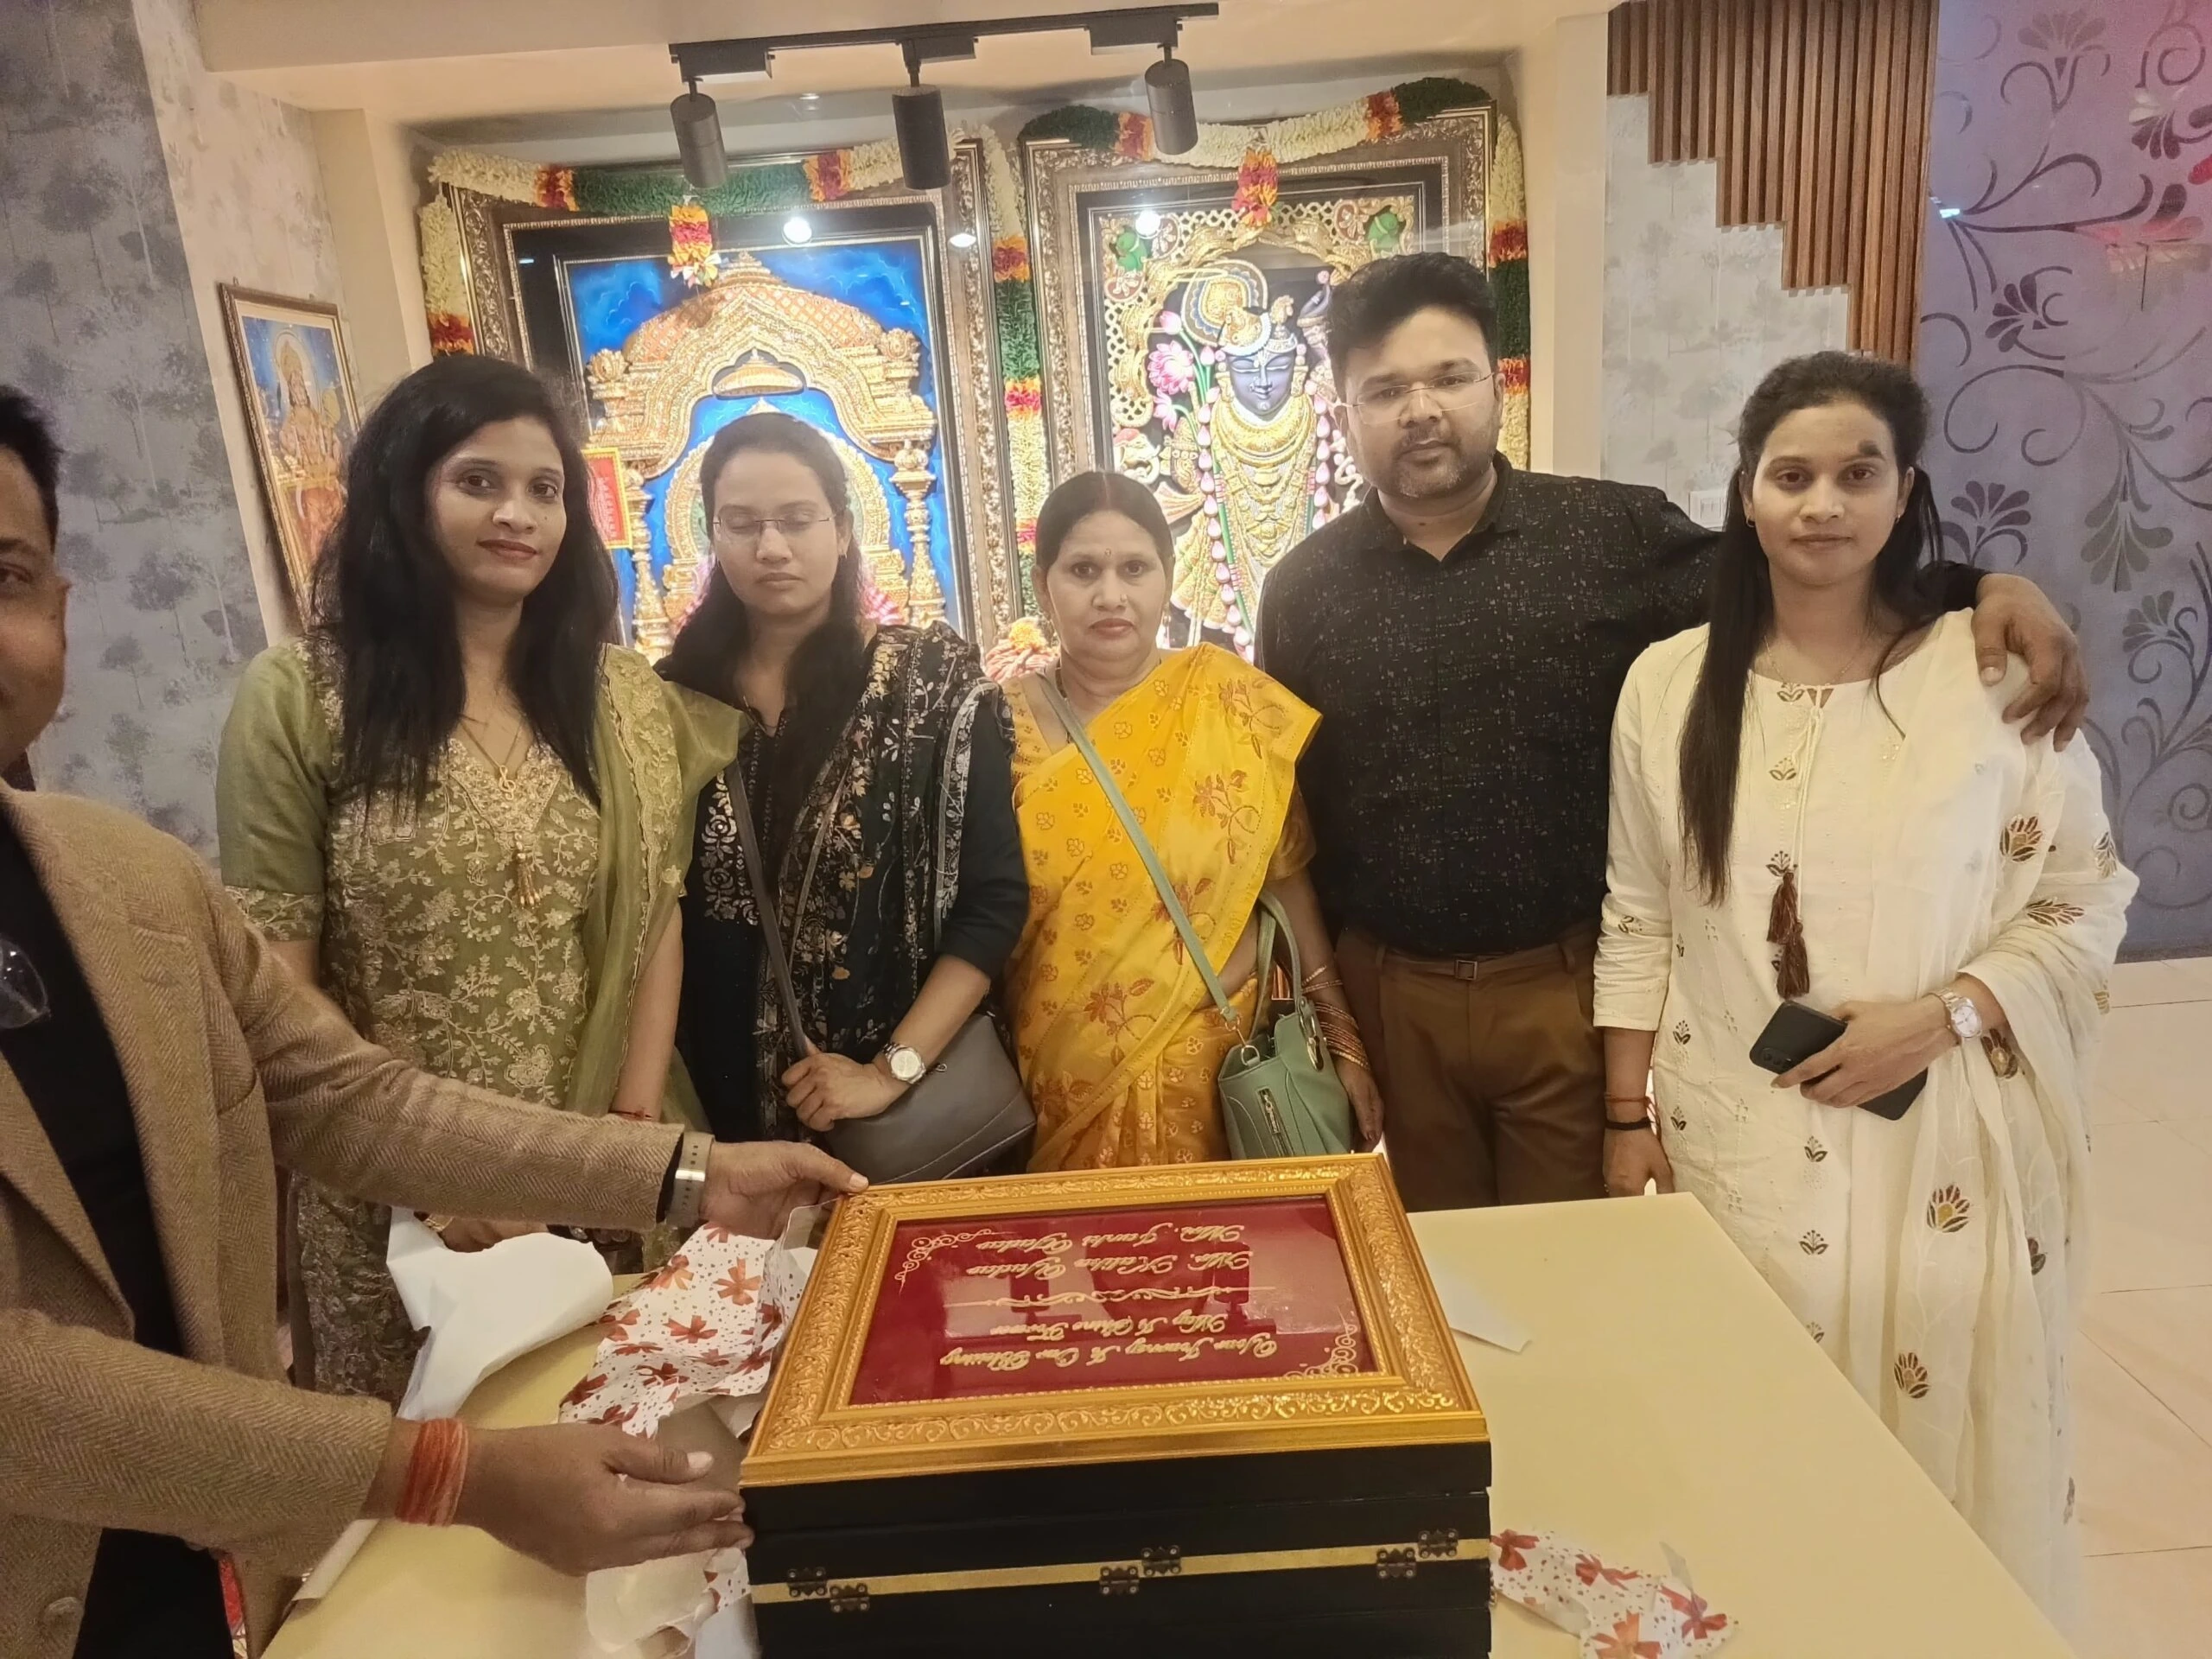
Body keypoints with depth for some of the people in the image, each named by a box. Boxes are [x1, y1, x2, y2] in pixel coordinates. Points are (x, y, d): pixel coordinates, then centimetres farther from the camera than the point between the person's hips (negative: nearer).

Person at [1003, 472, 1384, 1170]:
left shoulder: (1232, 702, -5)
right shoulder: (1004, 728, -5)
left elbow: (1288, 876, 0)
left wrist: (1342, 1036, 1)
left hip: (1220, 1057, 0)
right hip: (1065, 1076, 0)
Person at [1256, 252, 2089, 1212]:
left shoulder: (1609, 533, -4)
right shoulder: (1305, 589, 0)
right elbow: (1280, 808, 4)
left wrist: (1981, 587, -18)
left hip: (1571, 986, -1)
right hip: (1388, 994, 2)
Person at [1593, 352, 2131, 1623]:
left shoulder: (1991, 671, -5)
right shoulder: (1669, 684, 0)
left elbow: (2087, 897, 0)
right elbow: (1638, 921, 4)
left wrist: (1940, 1016, -16)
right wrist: (1627, 1116, 4)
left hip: (1939, 1141, -1)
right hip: (1734, 1139, 1)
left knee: (1936, 1439, 11)